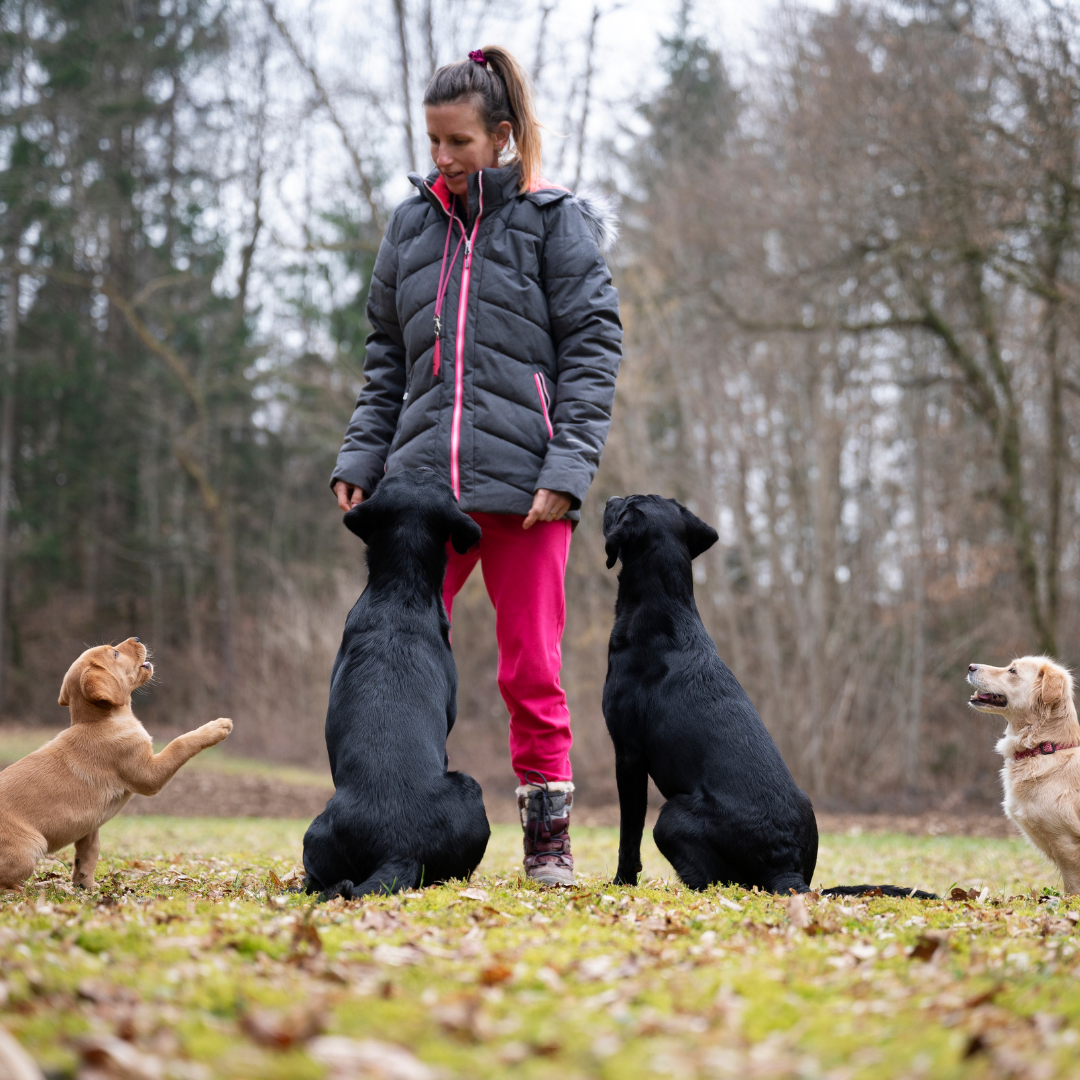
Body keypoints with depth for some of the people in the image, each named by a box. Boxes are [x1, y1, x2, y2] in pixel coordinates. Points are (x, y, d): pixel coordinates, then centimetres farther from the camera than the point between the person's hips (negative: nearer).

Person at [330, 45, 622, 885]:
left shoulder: (554, 220, 2)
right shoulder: (412, 224, 14)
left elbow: (593, 345, -2)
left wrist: (568, 465, -12)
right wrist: (361, 458, 9)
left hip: (523, 482, -3)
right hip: (424, 477, 4)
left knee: (532, 666, 2)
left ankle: (549, 836, 13)